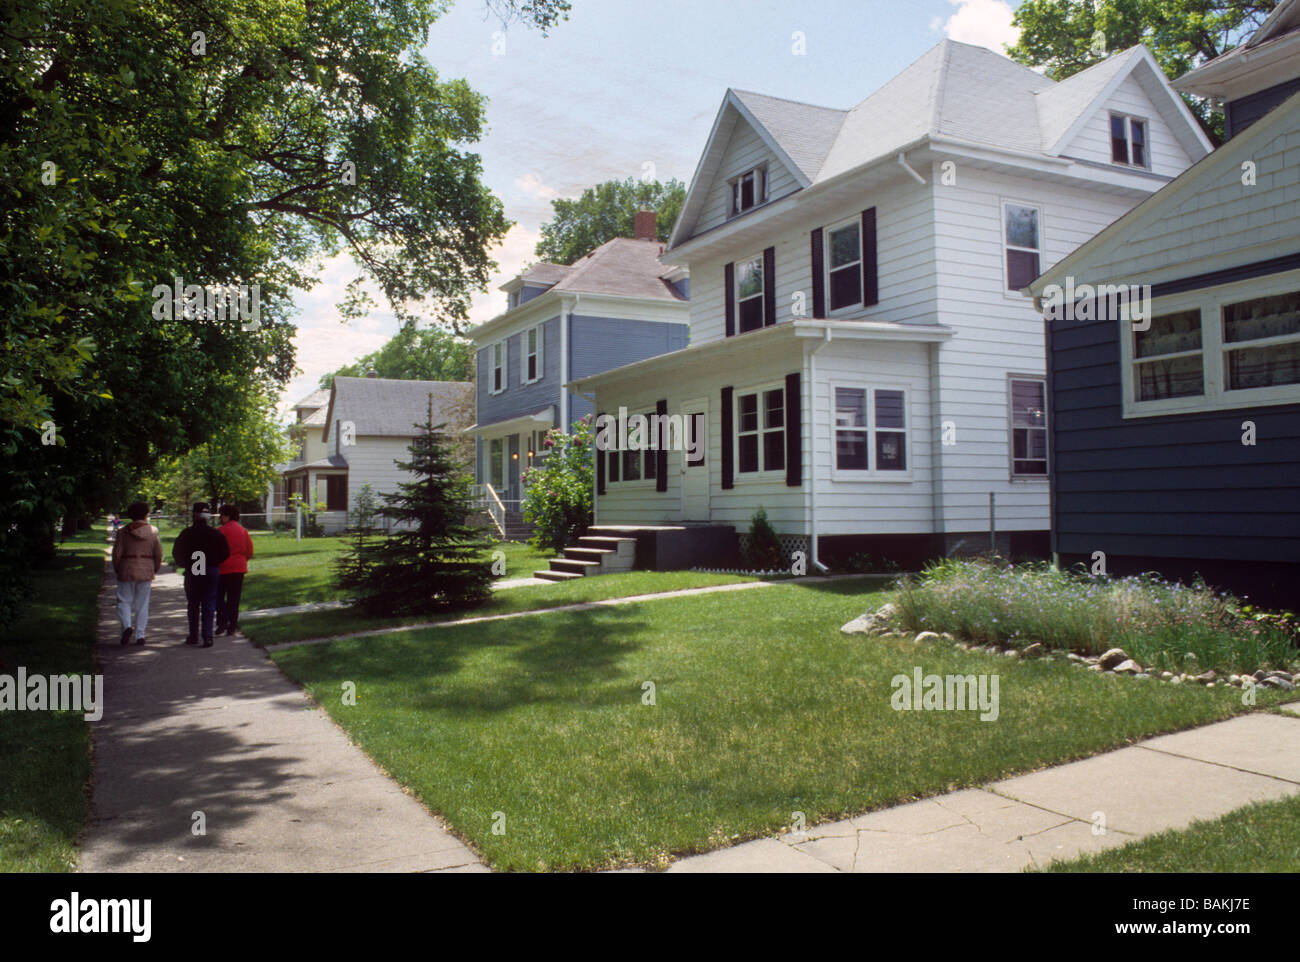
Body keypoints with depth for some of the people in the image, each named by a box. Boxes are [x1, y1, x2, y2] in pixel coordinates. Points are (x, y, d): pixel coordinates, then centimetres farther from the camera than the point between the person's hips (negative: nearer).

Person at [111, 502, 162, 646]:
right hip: (146, 572, 1)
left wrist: (117, 570, 10)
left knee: (124, 601, 9)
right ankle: (140, 635, 6)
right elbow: (159, 554, 0)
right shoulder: (153, 531, -1)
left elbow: (117, 553, -4)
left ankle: (127, 626, -13)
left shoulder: (124, 532, -3)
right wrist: (154, 570, 14)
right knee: (142, 604, 7)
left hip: (127, 572, -1)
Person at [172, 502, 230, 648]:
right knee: (209, 606, 2)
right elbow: (226, 553, -3)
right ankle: (207, 637, -5)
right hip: (211, 572, 0)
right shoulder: (215, 533, -5)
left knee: (192, 605, 13)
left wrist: (184, 565, 19)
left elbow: (176, 553, 1)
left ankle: (193, 636, 18)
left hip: (192, 573, 0)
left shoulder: (186, 533, -5)